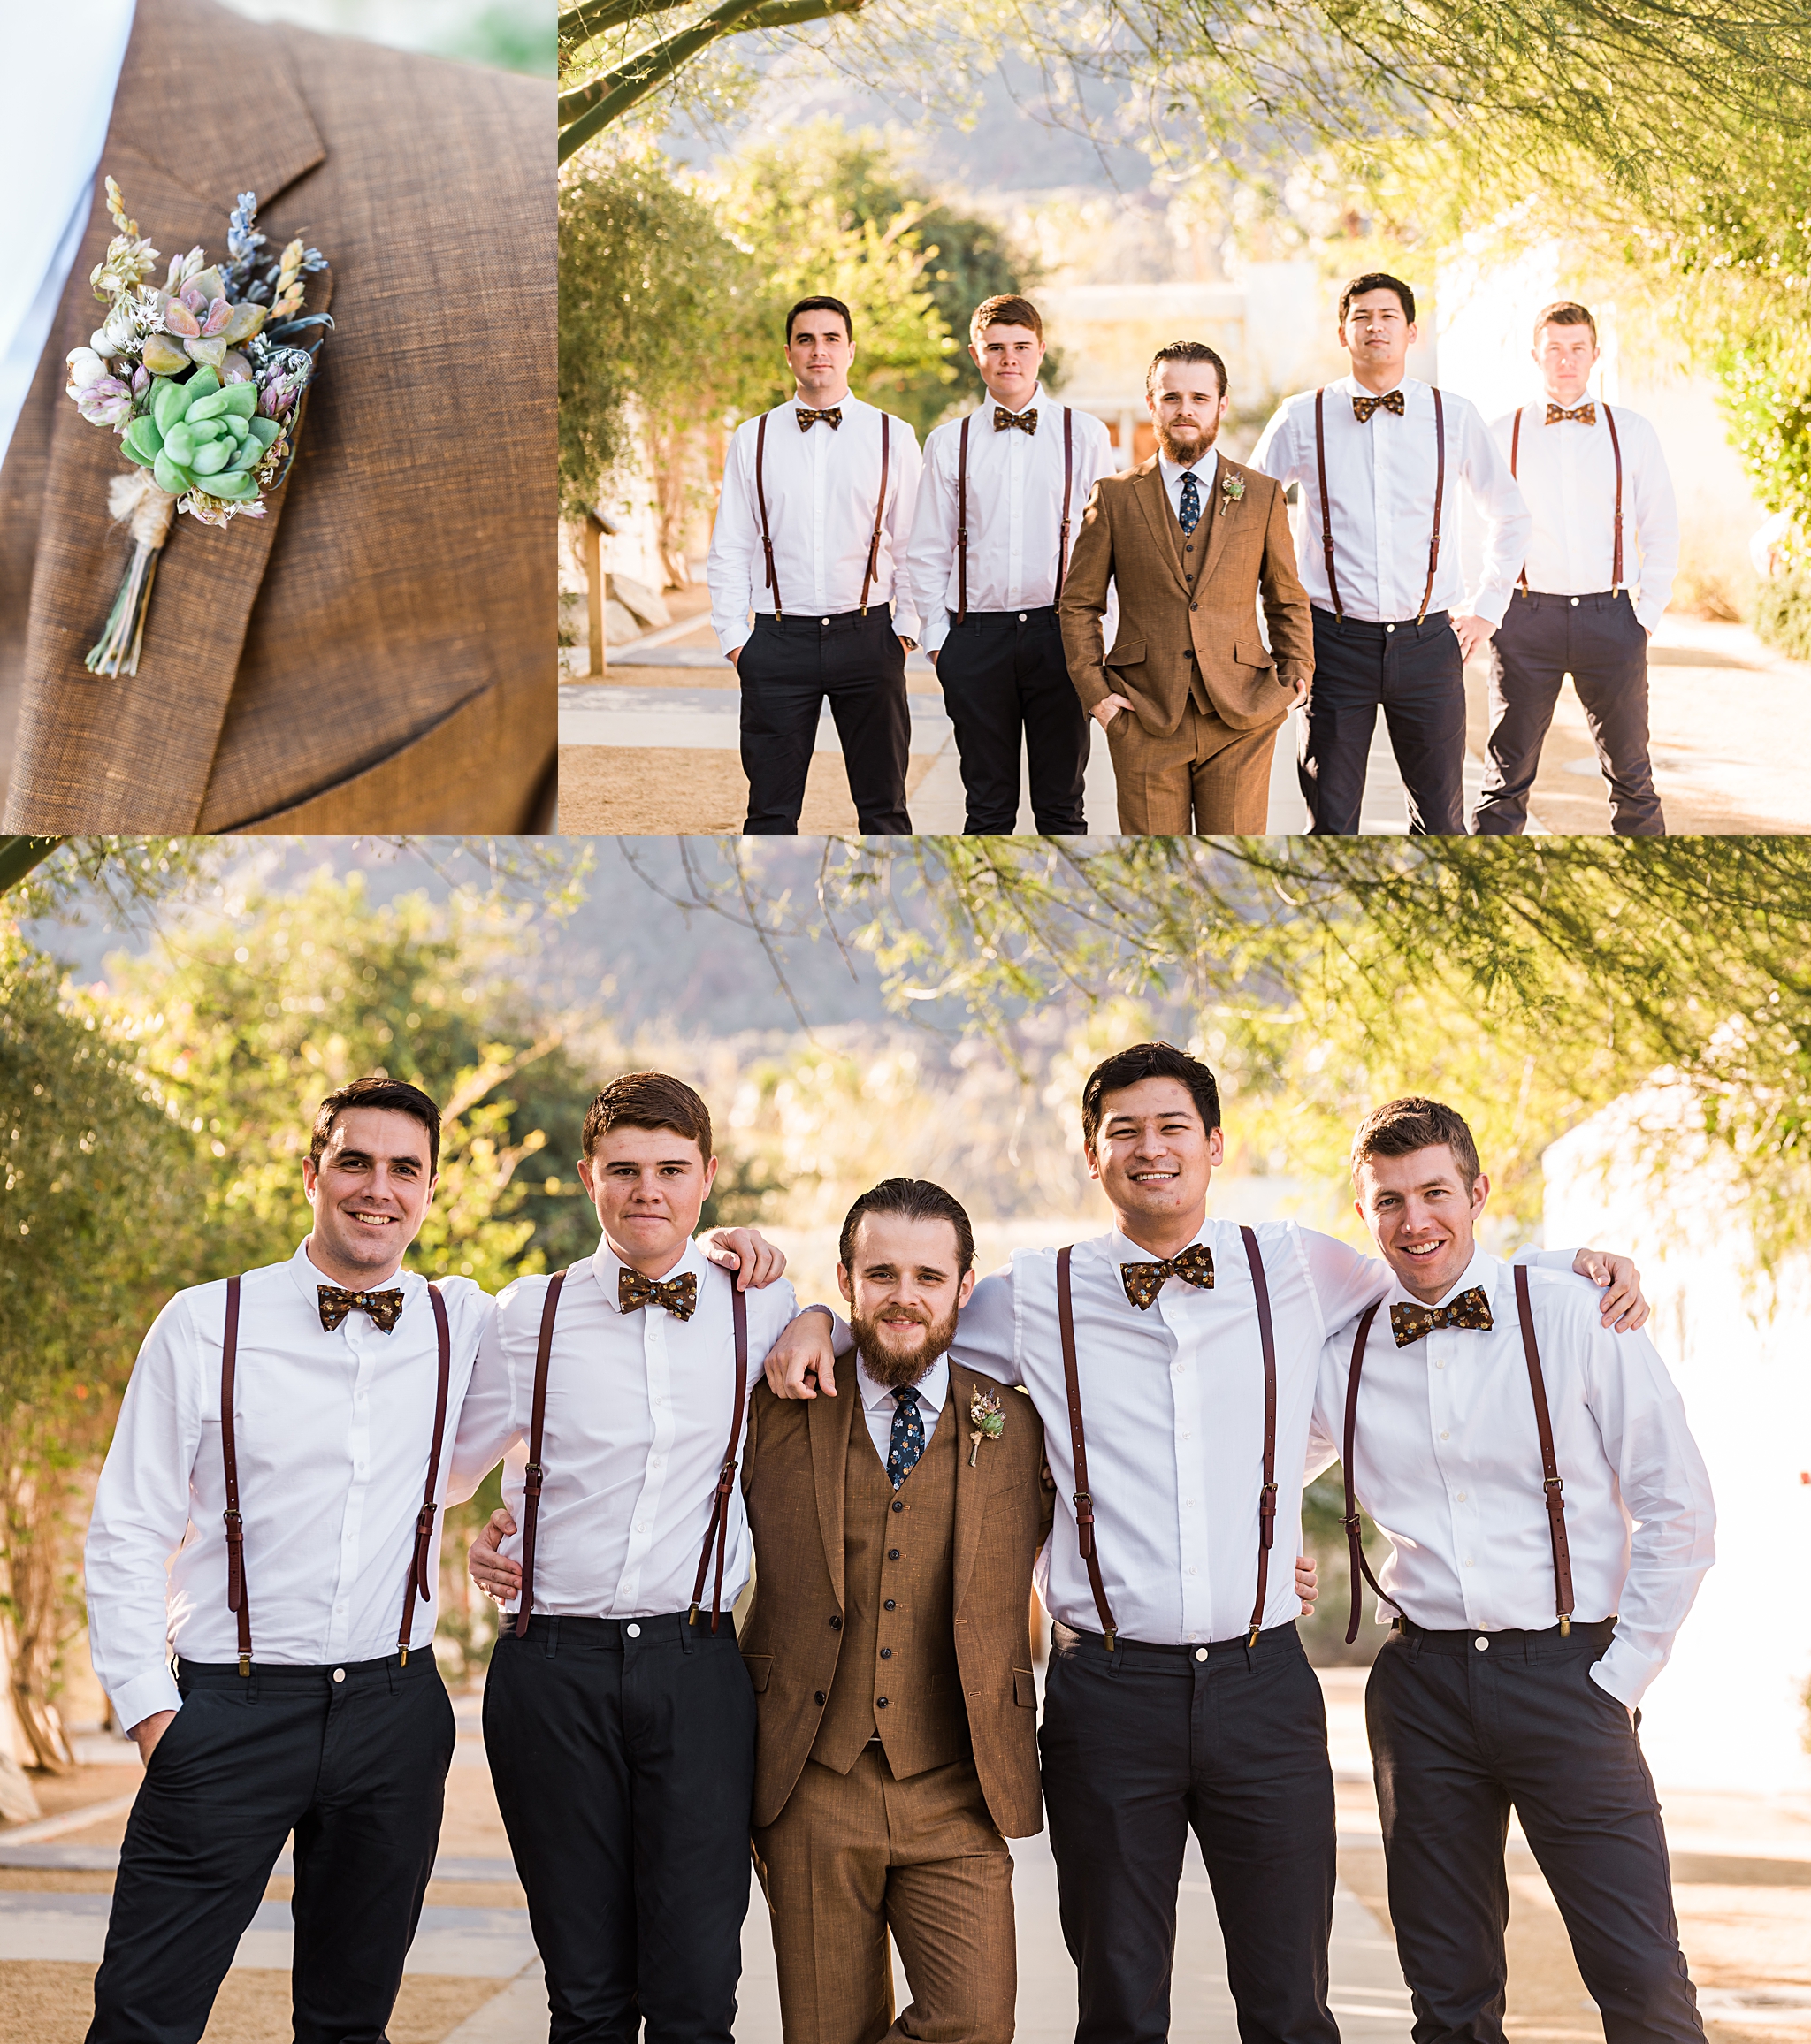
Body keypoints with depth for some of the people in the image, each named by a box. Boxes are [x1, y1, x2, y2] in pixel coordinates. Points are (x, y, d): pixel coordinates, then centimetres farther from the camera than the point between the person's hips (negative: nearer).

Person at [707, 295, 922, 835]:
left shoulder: (892, 436, 5)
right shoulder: (753, 439, 7)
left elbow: (912, 543, 7)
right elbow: (730, 548, 8)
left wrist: (907, 626, 0)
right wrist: (733, 636, 2)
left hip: (867, 635, 0)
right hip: (778, 642, 0)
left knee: (883, 804, 6)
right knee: (771, 809, 2)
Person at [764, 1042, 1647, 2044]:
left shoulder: (1300, 1272, 6)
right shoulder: (1035, 1298, 4)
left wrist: (1579, 1260, 11)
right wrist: (814, 1319, -1)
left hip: (1262, 1685, 1)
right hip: (1107, 1690, 0)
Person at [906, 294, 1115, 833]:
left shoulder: (1085, 435, 4)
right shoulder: (948, 443, 7)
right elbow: (928, 551, 10)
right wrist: (937, 636, 3)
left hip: (1060, 634, -1)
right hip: (976, 641, 1)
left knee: (1061, 806, 4)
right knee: (988, 808, 6)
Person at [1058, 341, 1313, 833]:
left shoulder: (1262, 496, 9)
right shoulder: (1114, 497, 6)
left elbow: (1288, 601, 17)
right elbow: (1078, 603, 10)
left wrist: (1295, 675, 4)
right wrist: (1094, 690, 0)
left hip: (1240, 719, 1)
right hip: (1144, 719, 0)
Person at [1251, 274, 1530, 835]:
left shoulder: (1455, 416, 3)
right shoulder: (1301, 419, 0)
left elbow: (1509, 512, 18)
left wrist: (1488, 606, 14)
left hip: (1427, 641, 1)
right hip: (1335, 639, -1)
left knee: (1441, 819, 3)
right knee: (1331, 823, 2)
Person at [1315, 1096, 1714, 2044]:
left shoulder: (1577, 1317, -3)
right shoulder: (1342, 1358, 6)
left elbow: (1678, 1509, -1)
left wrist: (1621, 1672, -4)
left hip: (1565, 1677, -3)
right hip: (1420, 1685, 3)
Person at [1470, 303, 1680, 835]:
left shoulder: (1632, 432, 7)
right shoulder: (1502, 434, 5)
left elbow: (1662, 530, 11)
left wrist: (1648, 612, 2)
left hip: (1609, 615, 1)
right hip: (1527, 616, -1)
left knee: (1631, 774, 6)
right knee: (1507, 777, 0)